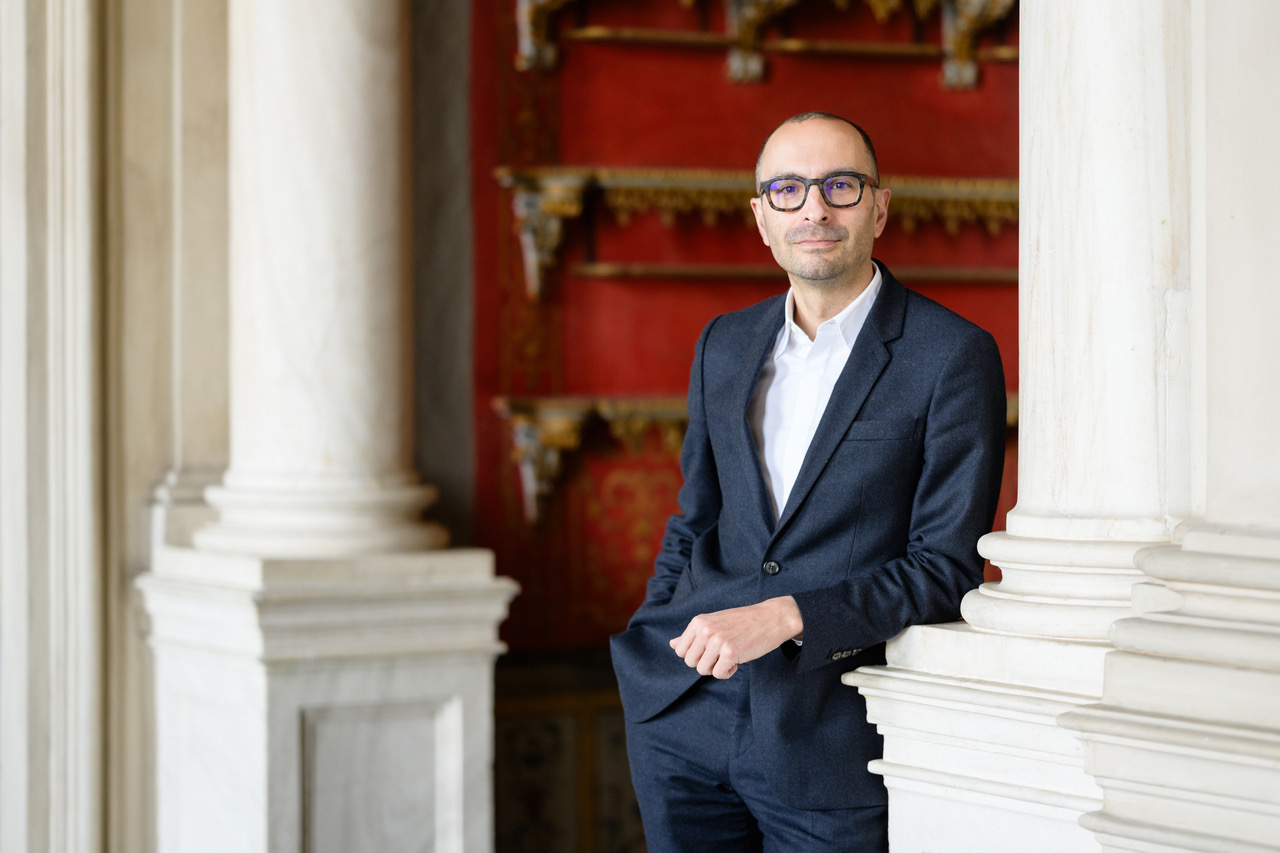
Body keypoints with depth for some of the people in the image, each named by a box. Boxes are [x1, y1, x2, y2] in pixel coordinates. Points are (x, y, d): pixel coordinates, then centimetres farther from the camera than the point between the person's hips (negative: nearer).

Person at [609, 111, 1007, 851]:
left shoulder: (955, 357, -6)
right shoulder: (724, 345, 11)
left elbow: (946, 568, -10)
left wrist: (787, 617, -19)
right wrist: (649, 658, 9)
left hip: (830, 739, -4)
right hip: (685, 719, 5)